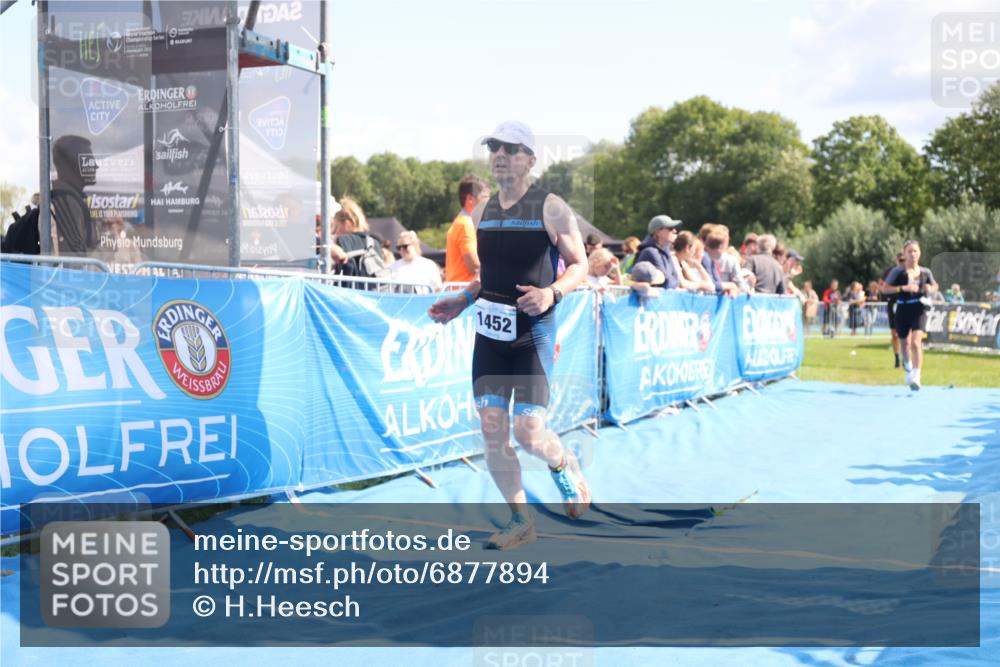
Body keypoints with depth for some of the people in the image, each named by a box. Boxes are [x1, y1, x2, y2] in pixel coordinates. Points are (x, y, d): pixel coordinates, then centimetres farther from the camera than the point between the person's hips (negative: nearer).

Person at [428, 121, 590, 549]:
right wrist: (463, 300, 9)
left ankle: (564, 465, 25)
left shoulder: (551, 209, -7)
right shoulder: (482, 213, 11)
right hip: (490, 330, 6)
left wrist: (552, 293, -22)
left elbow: (580, 265, -4)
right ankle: (520, 521, 16)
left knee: (528, 432, -11)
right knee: (492, 433, 2)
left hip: (533, 332, -5)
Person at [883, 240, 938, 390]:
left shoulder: (925, 272, 5)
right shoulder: (898, 271, -3)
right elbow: (886, 288, -8)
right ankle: (908, 369, 43)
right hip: (903, 310, 0)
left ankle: (916, 377, -21)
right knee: (905, 343, 14)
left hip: (919, 311, 0)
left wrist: (931, 289, -3)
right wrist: (903, 288, -20)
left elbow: (934, 285, 21)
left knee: (916, 342, -18)